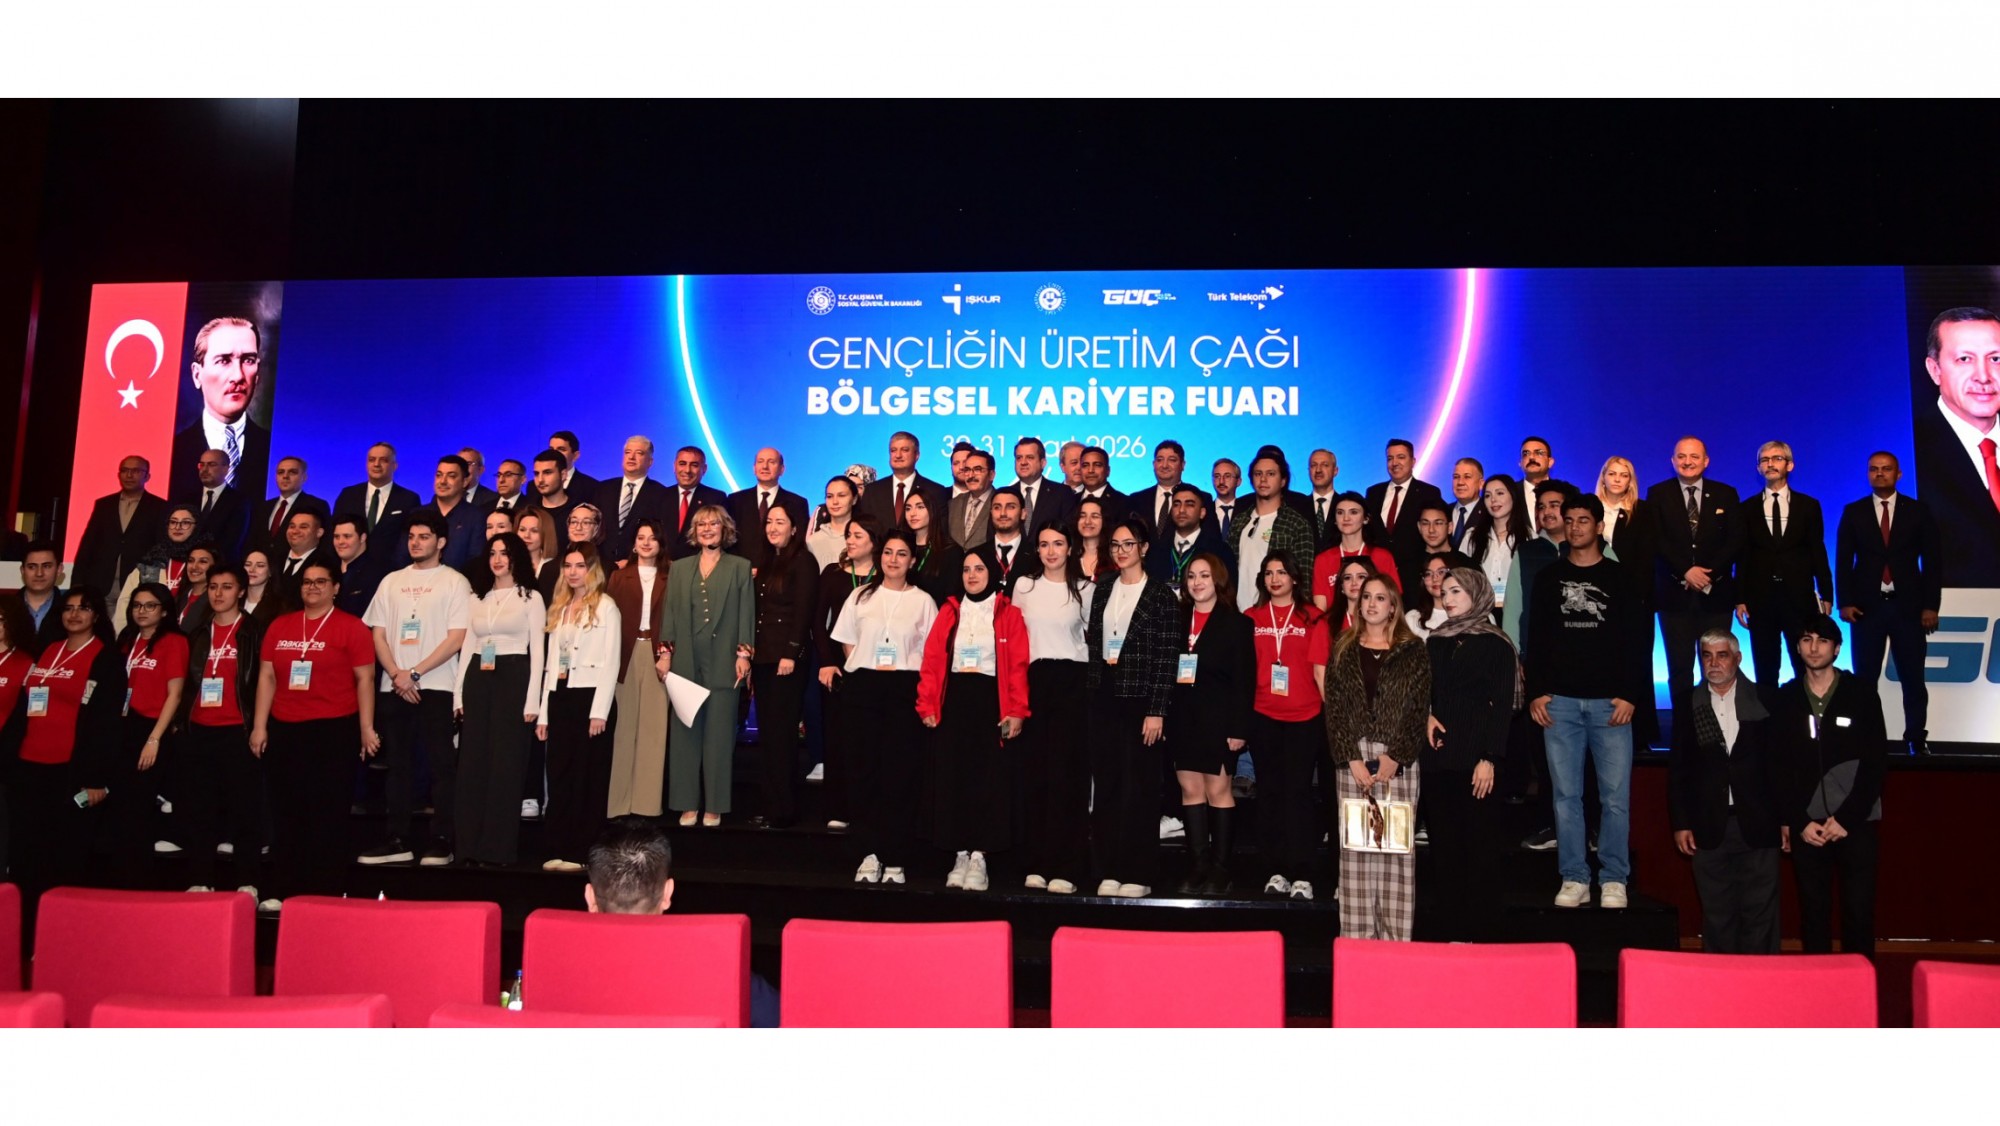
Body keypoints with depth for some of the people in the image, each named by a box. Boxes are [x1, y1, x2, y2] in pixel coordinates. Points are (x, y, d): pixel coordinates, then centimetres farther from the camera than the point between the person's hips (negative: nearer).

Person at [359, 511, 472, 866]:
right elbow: (378, 634, 11)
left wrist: (415, 672, -11)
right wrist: (397, 675, -5)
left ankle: (441, 841, 0)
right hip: (393, 688, 5)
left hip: (437, 687, -5)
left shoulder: (454, 582, 1)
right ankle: (398, 840, 14)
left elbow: (457, 637, -6)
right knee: (399, 765, 8)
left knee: (441, 764, -4)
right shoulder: (392, 581, 15)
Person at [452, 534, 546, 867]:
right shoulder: (477, 598, 15)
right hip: (478, 680, 5)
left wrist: (532, 701, -10)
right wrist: (458, 693, 6)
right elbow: (466, 646, 14)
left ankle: (500, 847, 3)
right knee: (473, 764, 4)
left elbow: (537, 651, -3)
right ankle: (471, 845, 11)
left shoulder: (531, 597, 2)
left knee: (506, 764, -2)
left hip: (513, 679, -4)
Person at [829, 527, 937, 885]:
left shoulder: (922, 601, 7)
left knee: (900, 773, -2)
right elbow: (847, 642, 12)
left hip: (905, 690, -1)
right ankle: (868, 854, 6)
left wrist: (924, 693, -4)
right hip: (863, 688, 1)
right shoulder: (861, 596, 11)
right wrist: (866, 671, 1)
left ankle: (894, 859, 4)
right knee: (864, 770, -1)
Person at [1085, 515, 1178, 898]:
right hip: (1104, 699, 5)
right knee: (1105, 786, 6)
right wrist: (1090, 690, 5)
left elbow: (1167, 658, -7)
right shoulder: (1102, 590, 12)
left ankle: (1138, 874, 9)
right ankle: (1109, 871, 13)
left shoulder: (1161, 596, -4)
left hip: (1140, 700, -5)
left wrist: (1157, 711, -12)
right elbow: (1092, 643, 13)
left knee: (1139, 788, 0)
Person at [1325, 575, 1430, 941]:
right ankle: (1357, 934, 5)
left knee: (1397, 842, -3)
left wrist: (1394, 757, -9)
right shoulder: (1343, 649, 10)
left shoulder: (1412, 651, 6)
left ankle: (1395, 934, 4)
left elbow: (1419, 708, 0)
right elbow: (1334, 707, 3)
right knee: (1355, 842, 0)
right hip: (1352, 756, 1)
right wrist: (1352, 759, -7)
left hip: (1398, 758, -1)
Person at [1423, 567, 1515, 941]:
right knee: (1444, 844, 6)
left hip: (1474, 759, -5)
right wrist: (1425, 717, -4)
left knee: (1480, 844, -1)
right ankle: (1451, 930, 13)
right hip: (1437, 756, 5)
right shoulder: (1434, 642, 14)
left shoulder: (1495, 644, -2)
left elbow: (1502, 707, -6)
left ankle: (1481, 933, 5)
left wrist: (1489, 758, -13)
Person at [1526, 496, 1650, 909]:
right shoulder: (1549, 577, 11)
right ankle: (1574, 878, 8)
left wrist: (1629, 694, -6)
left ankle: (1613, 880, 7)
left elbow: (1636, 641, 4)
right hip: (1559, 701, 1)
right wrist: (1536, 692, 1)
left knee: (1615, 795, -2)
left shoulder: (1621, 579, 7)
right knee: (1566, 794, 2)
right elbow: (1535, 638, 9)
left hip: (1610, 702, -1)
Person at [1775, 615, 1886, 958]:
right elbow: (1779, 768, 6)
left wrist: (1846, 819, -8)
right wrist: (1799, 822, -3)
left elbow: (1876, 763, -2)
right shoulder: (1786, 699, 5)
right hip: (1807, 826, 1)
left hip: (1855, 824, -1)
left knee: (1859, 913, 1)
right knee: (1813, 914, 6)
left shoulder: (1862, 694, 1)